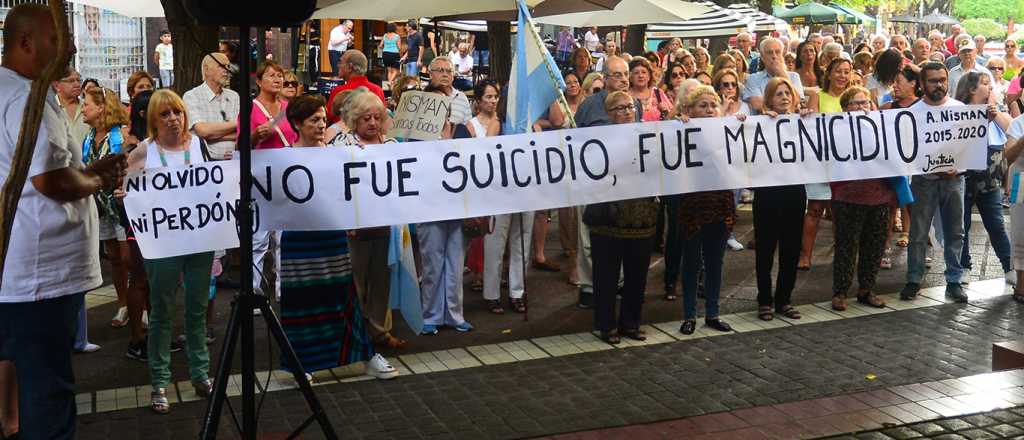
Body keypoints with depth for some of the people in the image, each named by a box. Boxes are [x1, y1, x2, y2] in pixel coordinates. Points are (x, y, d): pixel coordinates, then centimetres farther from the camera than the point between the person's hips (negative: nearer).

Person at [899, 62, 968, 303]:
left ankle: (954, 281, 15)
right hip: (924, 180, -2)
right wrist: (934, 167, -15)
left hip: (954, 179, 2)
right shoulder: (913, 112, -2)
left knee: (955, 233, 6)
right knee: (918, 234, 4)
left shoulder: (960, 108, 4)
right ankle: (913, 280, 14)